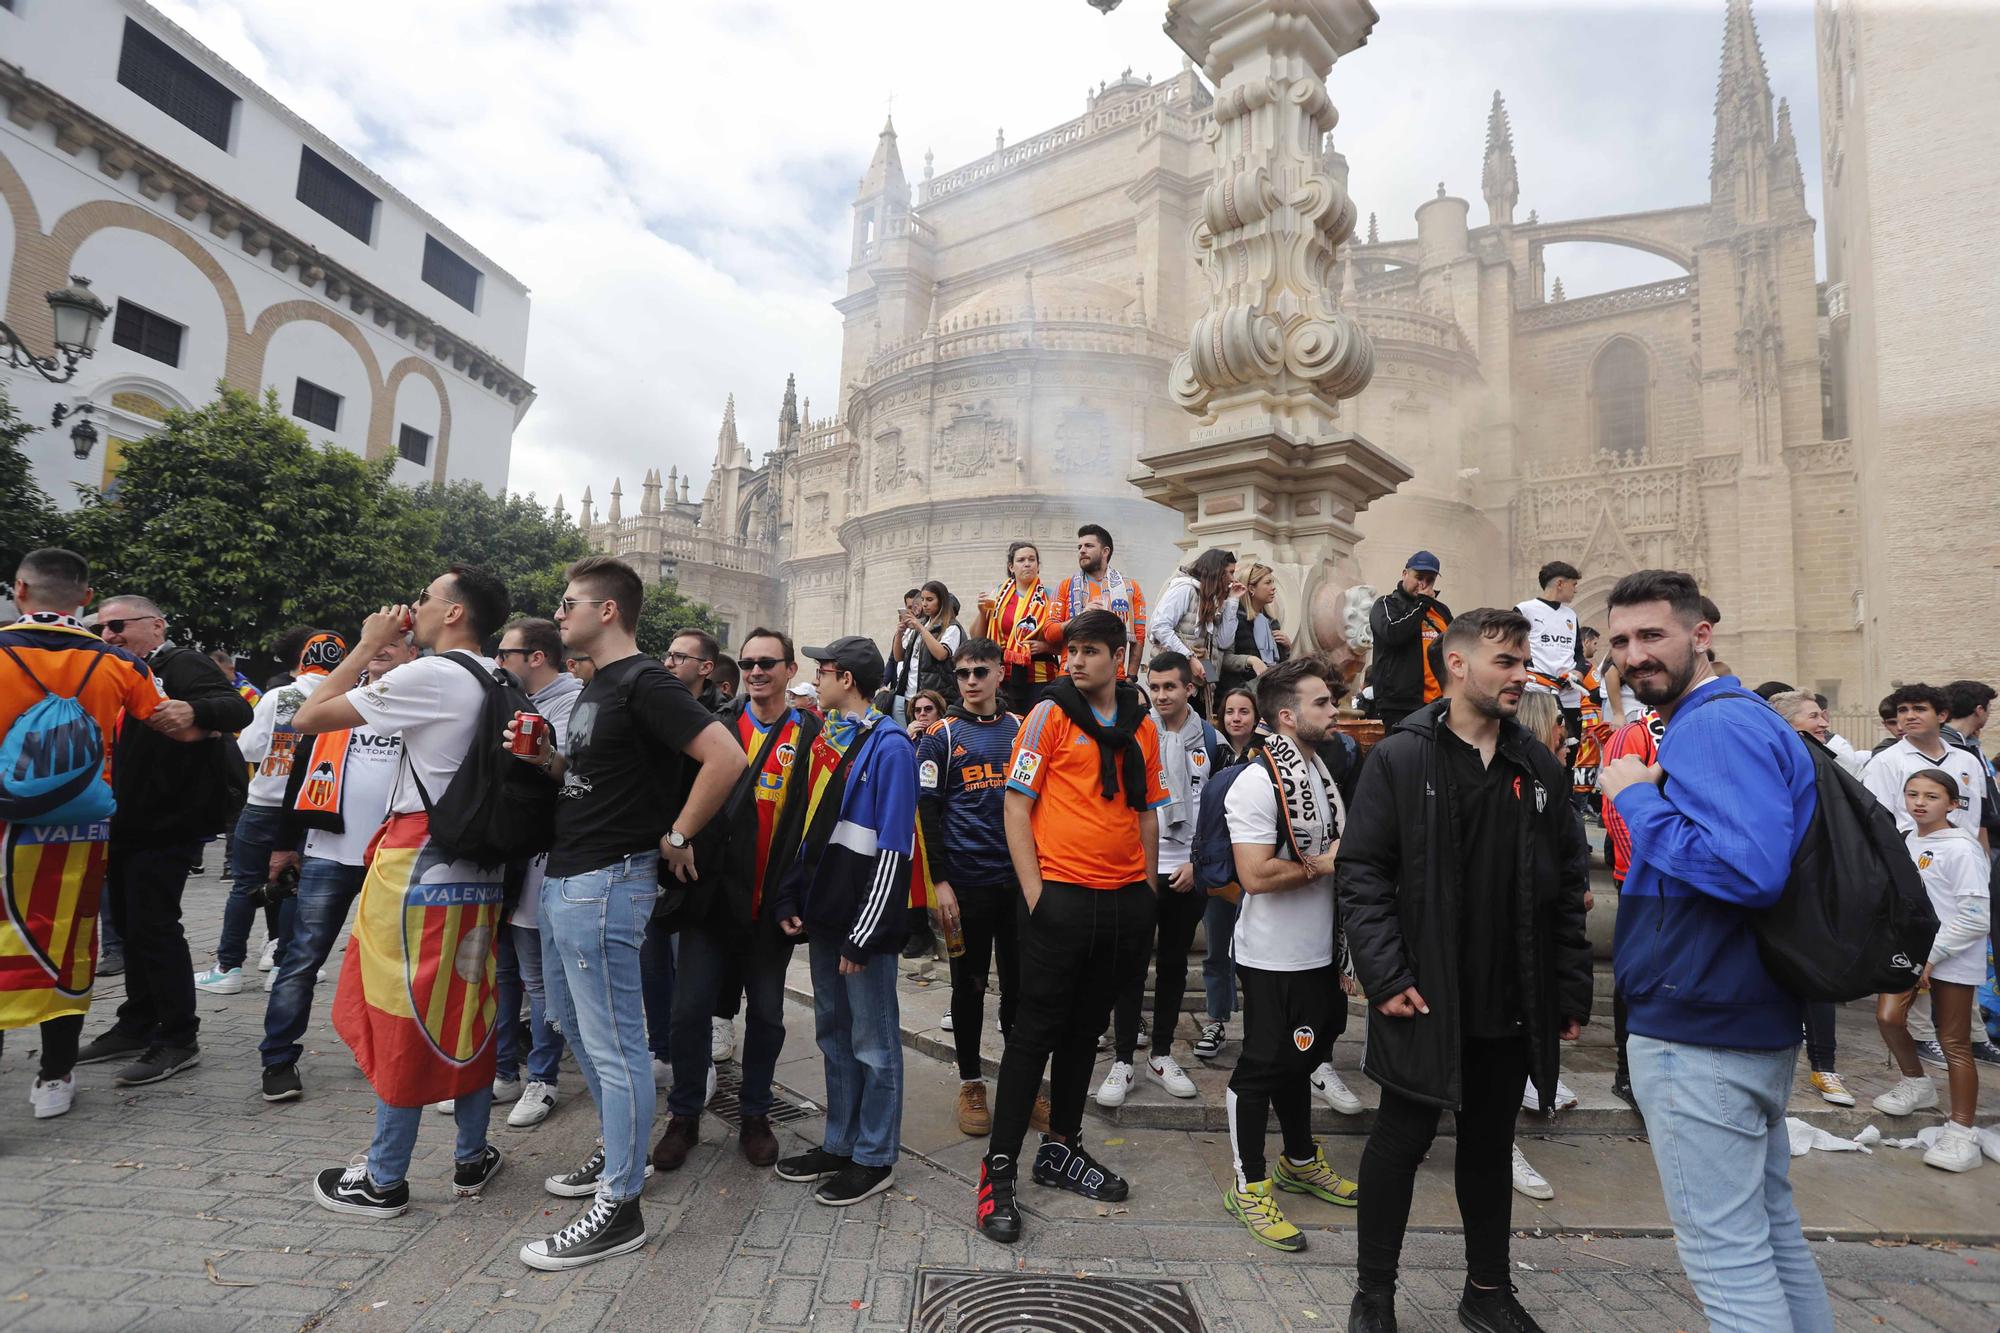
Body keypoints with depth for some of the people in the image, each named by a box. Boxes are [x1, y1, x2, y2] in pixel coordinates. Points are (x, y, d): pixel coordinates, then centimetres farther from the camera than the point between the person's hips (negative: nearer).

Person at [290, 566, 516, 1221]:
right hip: (477, 872, 7)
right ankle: (472, 1157, 27)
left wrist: (368, 646, 0)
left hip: (418, 872, -7)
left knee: (404, 1020, 5)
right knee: (466, 1012, 16)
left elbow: (309, 717, -10)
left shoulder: (429, 676, -14)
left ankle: (383, 1181, 20)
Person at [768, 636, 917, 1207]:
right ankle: (839, 1143, 33)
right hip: (823, 914, 8)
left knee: (873, 1042, 6)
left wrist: (864, 933, -18)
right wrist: (790, 899, 8)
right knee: (834, 1032, 18)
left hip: (863, 922, -8)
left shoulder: (889, 746, -13)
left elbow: (894, 847, -17)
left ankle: (874, 1159, 21)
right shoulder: (826, 739, 12)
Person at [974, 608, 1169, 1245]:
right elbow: (1016, 806, -7)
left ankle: (1062, 1149, 32)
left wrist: (1148, 891, 12)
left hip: (1124, 901, 5)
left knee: (1086, 1029, 16)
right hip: (1062, 897, -5)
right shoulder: (1050, 715, -5)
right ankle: (999, 1169, 13)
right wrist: (1034, 894, -12)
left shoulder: (1142, 726, 9)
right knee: (1037, 1030, 1)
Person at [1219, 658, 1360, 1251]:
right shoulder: (1258, 783, -21)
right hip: (1274, 957, -9)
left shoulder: (1322, 770, 8)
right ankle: (1248, 1186, 19)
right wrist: (1321, 865, -18)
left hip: (1317, 951, 9)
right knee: (1263, 1065, 3)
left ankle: (1301, 1162, 41)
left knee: (1300, 1057, 22)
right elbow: (1256, 875, -27)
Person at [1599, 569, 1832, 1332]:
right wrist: (1647, 796, 8)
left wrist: (1636, 798, -20)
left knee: (1724, 1250, 1)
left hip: (1698, 1037, -10)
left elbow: (1749, 868, -30)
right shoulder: (1730, 720, 13)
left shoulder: (1717, 726, -18)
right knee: (1769, 1227, 22)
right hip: (1752, 1020, 11)